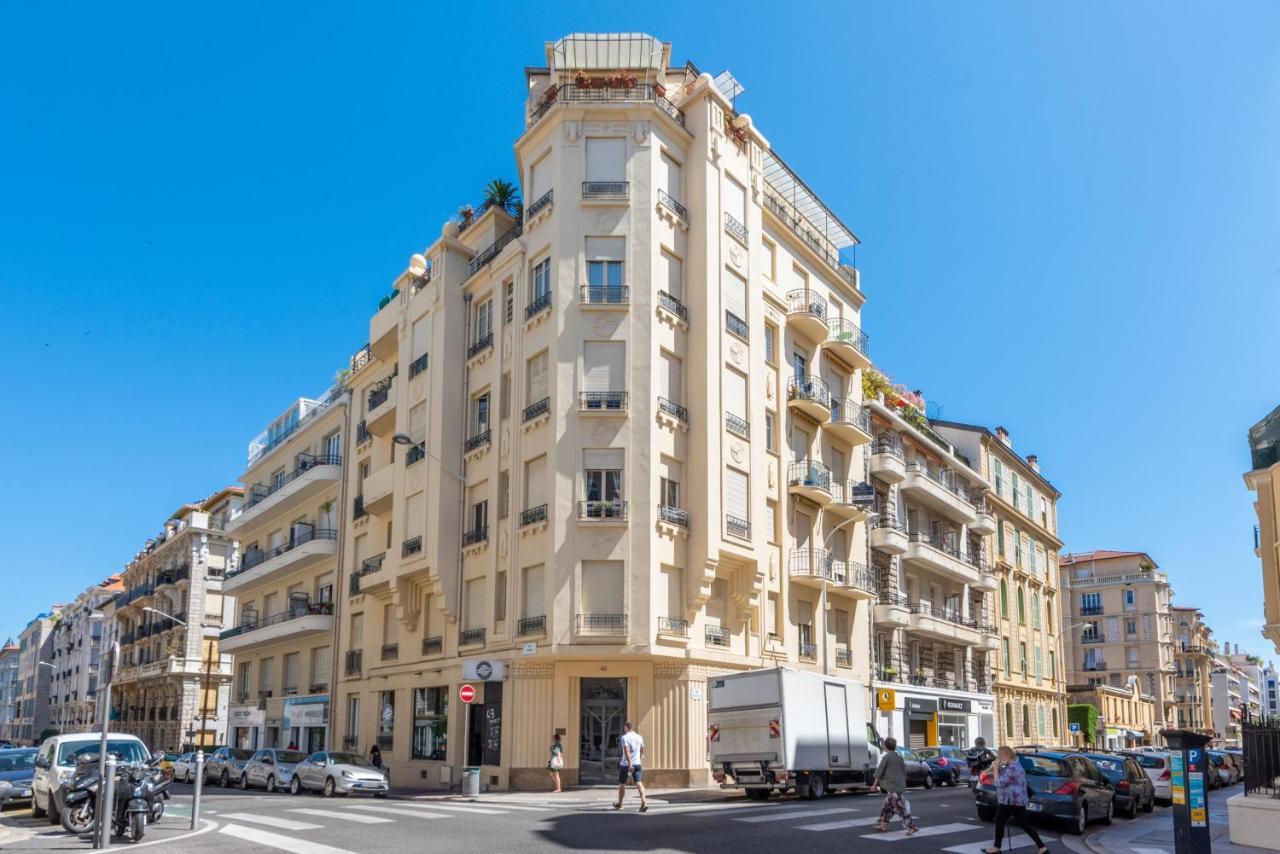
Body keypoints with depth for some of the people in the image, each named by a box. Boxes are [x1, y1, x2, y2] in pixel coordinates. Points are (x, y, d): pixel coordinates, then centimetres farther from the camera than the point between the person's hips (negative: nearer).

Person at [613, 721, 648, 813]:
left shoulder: (624, 737, -9)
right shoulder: (639, 737, 9)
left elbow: (627, 751, -20)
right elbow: (642, 751, 20)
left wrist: (630, 765, -25)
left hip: (625, 764, -4)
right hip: (637, 764, 4)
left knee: (622, 784, 14)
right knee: (639, 783, -8)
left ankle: (619, 804, 29)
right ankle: (644, 802, -28)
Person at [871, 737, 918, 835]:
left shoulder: (886, 757, -8)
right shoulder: (899, 757, 13)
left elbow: (879, 771, -9)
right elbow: (904, 771, 18)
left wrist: (875, 784, -5)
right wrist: (903, 784, 27)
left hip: (891, 786, -8)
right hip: (900, 785, 8)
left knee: (900, 807, -8)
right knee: (887, 806, 17)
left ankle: (911, 826, -11)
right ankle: (883, 825, 22)